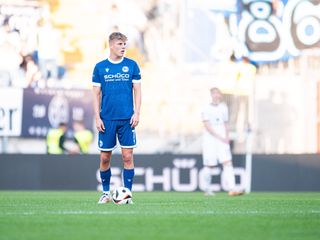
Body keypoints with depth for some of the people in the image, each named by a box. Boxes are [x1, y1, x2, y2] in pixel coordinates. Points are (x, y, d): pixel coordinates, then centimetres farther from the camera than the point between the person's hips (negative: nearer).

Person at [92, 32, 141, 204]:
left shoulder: (132, 65, 4)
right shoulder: (100, 67, 4)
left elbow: (137, 90, 5)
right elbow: (96, 93, 5)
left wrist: (136, 113, -5)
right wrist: (97, 117, -2)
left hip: (127, 119, 0)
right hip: (107, 119, 0)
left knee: (128, 156, -4)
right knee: (105, 157, 3)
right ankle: (106, 193, 18)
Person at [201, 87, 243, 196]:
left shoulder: (223, 107, 13)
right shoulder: (206, 109, -3)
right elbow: (207, 127, -10)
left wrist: (227, 137, 3)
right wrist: (220, 137, -14)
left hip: (223, 141, 4)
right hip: (209, 141, -4)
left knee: (228, 163, -11)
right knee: (209, 165, 2)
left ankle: (232, 189, -19)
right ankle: (207, 189, 19)